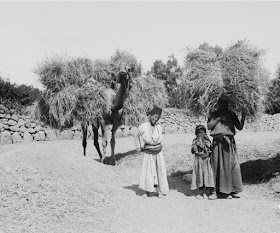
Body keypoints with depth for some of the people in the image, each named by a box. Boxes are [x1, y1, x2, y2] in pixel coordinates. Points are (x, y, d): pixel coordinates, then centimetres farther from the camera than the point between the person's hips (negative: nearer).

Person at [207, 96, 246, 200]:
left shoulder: (231, 114, 14)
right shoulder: (214, 114, 9)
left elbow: (239, 127, 9)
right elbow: (209, 126, -5)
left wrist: (243, 119, -8)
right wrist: (219, 118, -10)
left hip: (230, 143, 2)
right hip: (218, 142, -2)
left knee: (232, 165, -1)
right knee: (217, 166, -3)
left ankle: (231, 191, 8)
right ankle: (215, 191, 2)